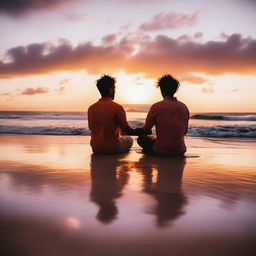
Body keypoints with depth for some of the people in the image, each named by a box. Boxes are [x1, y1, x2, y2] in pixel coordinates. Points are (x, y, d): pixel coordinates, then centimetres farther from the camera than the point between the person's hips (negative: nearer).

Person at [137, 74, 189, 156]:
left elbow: (146, 130, -1)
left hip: (161, 150, -5)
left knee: (141, 138, 21)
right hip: (180, 151, 5)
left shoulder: (156, 106, -10)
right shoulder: (184, 107, 3)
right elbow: (184, 131, 13)